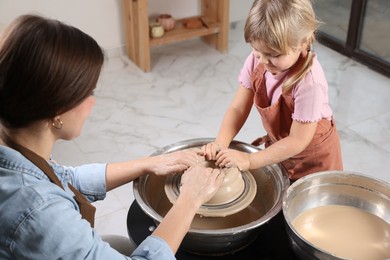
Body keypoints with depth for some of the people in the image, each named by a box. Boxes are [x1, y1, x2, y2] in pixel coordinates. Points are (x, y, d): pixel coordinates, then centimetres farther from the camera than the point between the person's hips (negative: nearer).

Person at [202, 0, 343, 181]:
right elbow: (238, 108, -13)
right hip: (278, 146, 5)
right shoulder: (256, 61, -19)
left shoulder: (309, 82, -35)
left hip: (313, 155, -4)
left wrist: (249, 161, -31)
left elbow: (298, 141, -28)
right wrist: (220, 144, -28)